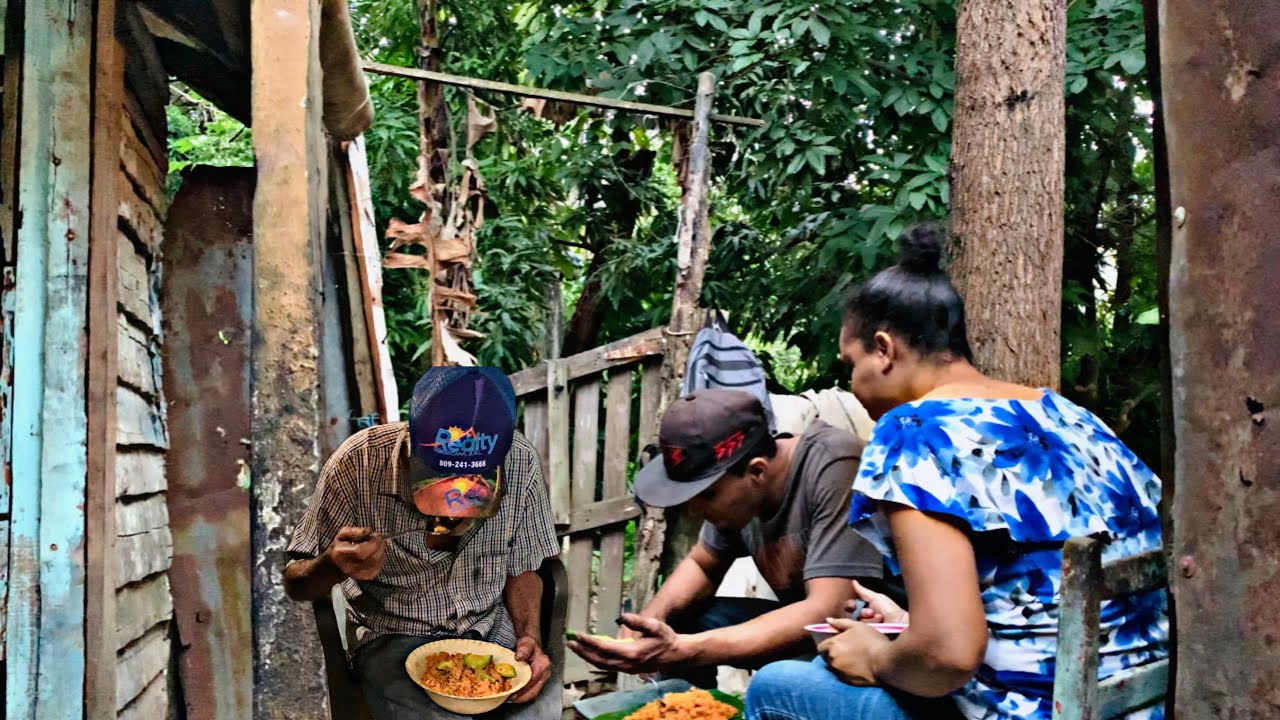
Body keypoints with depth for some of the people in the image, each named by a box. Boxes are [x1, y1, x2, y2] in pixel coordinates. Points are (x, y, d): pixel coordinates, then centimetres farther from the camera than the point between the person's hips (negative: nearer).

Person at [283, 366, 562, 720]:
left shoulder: (521, 464, -13)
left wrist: (531, 637, -15)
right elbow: (295, 583, -12)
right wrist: (333, 567, -34)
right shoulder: (358, 464, -20)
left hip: (494, 630, 1)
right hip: (396, 639, -1)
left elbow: (521, 569, 3)